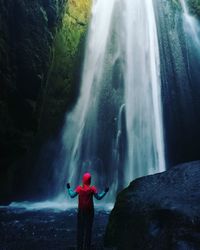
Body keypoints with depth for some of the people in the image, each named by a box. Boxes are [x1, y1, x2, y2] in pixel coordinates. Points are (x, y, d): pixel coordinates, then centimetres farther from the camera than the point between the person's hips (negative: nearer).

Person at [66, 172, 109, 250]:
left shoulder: (79, 188, -8)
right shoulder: (92, 188, -13)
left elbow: (72, 195, -1)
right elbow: (99, 197, -8)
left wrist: (69, 188, 15)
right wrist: (105, 191, 5)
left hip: (81, 210, 2)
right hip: (89, 211, -1)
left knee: (80, 228, 12)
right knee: (88, 229, 9)